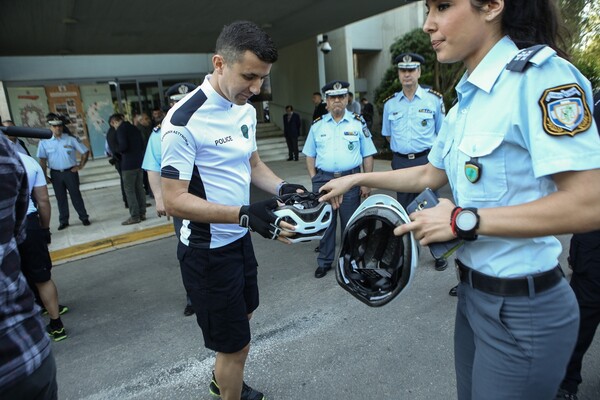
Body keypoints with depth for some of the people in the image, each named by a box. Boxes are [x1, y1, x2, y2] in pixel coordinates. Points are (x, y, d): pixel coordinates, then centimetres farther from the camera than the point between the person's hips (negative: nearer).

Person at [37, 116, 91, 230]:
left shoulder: (71, 140, -5)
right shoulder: (44, 142, -2)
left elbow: (85, 151, 3)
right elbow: (42, 160, 0)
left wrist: (80, 166, 0)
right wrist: (44, 176, -2)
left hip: (70, 172, -1)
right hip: (55, 174, 1)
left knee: (76, 195, 4)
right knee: (60, 198, 10)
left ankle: (84, 218, 13)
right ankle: (63, 221, 19)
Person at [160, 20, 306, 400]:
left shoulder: (246, 110, 2)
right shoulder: (184, 120, -23)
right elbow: (174, 200, -24)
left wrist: (282, 186, -7)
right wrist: (245, 214, -34)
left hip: (241, 239, 9)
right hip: (208, 251, -9)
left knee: (243, 315, 28)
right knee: (236, 345, 5)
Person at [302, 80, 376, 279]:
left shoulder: (358, 123, 4)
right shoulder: (317, 125, 9)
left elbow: (367, 155, 4)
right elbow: (310, 155, 13)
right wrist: (314, 178, 3)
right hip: (323, 179, 2)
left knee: (350, 223, 8)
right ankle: (324, 262, 23)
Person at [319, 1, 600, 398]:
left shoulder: (540, 74, -18)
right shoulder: (468, 99, 7)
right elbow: (430, 175, 17)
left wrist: (463, 220, -22)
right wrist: (357, 178, 17)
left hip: (523, 308, -8)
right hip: (474, 291, 8)